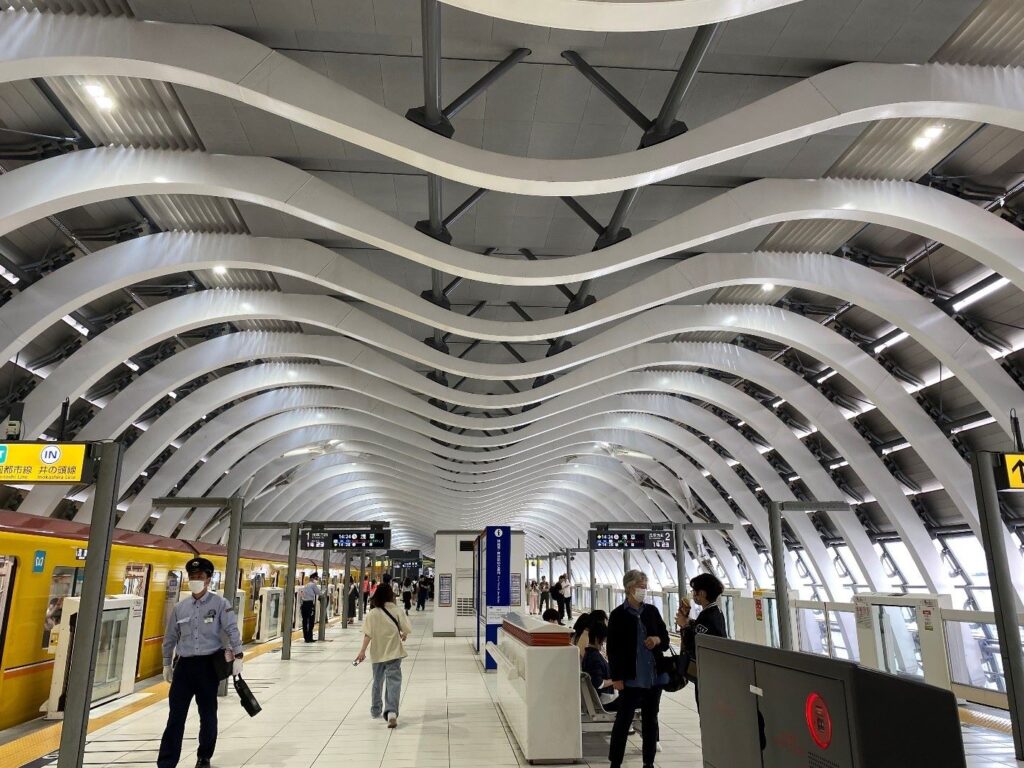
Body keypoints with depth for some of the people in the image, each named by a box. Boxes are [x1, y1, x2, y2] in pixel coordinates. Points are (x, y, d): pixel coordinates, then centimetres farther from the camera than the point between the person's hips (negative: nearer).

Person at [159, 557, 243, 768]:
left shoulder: (220, 604, -5)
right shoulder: (180, 607, 5)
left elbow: (232, 631, -9)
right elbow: (170, 638, 15)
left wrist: (238, 656, -15)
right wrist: (167, 664, 16)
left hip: (209, 665, -2)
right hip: (184, 665, 2)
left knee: (207, 715, 9)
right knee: (176, 715, 3)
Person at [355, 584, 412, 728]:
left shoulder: (372, 614, -6)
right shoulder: (397, 611, -8)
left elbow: (368, 634, -12)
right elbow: (406, 629, -6)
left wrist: (362, 651, -10)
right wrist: (403, 636, 15)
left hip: (378, 653, 2)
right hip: (394, 652, -2)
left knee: (377, 681, 21)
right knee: (393, 682, -2)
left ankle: (376, 710, 37)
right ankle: (391, 711, -20)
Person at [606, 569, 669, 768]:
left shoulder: (652, 611, 5)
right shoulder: (618, 615, -6)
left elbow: (665, 640, 13)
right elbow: (613, 649, -6)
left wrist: (658, 639, -10)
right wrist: (616, 677, -11)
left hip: (654, 675, 4)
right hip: (631, 677, -4)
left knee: (651, 719, 13)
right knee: (623, 720, 2)